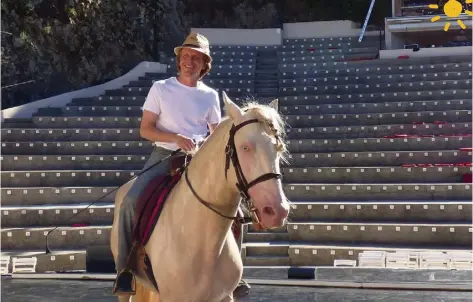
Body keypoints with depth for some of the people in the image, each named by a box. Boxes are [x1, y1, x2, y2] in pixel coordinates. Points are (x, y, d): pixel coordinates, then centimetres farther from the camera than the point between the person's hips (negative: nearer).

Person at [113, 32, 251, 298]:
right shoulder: (161, 88, 1)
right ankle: (125, 271, -13)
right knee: (131, 201, -26)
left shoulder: (210, 96, 7)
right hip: (164, 156, -2)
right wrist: (176, 138, -18)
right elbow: (145, 129, -2)